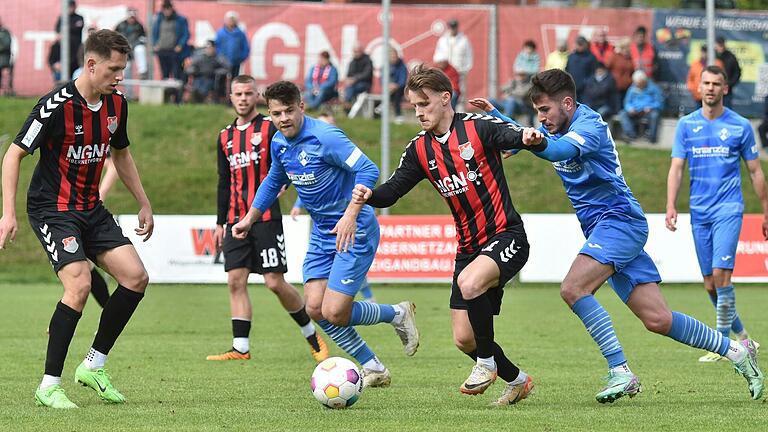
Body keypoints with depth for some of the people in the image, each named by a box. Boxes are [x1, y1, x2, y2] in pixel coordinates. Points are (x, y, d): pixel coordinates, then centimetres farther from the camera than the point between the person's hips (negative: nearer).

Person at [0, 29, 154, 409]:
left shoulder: (116, 104, 1)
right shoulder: (56, 106, -20)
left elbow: (121, 154, 20)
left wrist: (144, 203, 21)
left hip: (91, 208, 7)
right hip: (51, 209, -7)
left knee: (136, 278, -5)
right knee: (79, 285, -24)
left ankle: (93, 366, 9)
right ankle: (49, 386, -14)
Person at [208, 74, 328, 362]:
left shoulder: (270, 129, -2)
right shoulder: (225, 137, 16)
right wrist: (220, 222, 19)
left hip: (266, 217, -5)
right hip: (236, 219, 5)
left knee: (275, 282, -7)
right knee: (235, 281, -5)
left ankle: (311, 334, 12)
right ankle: (240, 348, -5)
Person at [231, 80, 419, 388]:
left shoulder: (324, 137, -22)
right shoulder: (279, 143, 5)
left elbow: (368, 170, -29)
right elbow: (274, 182, 26)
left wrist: (351, 216, -37)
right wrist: (249, 219, 24)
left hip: (354, 231, -8)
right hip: (321, 232, 8)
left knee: (334, 313, -15)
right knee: (315, 309, -1)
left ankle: (397, 314, 14)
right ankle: (373, 369, 14)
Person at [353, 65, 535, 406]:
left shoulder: (478, 128, -9)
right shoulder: (420, 150, 8)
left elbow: (516, 138, -23)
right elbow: (392, 192, 6)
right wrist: (368, 196, -16)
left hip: (505, 236, -7)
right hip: (468, 247, 7)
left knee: (469, 282, -35)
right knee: (464, 340, 1)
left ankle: (487, 362, -12)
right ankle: (517, 381, 29)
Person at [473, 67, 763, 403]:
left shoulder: (589, 126, -16)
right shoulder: (555, 128, 11)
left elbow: (563, 150, -37)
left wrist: (539, 143, -59)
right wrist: (492, 113, 8)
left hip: (619, 219, -9)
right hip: (601, 229, 9)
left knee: (573, 289, -26)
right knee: (658, 320, 3)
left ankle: (620, 372, -25)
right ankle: (736, 351, 14)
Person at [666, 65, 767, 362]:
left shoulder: (740, 126, 1)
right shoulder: (686, 125, 7)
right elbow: (676, 168, 4)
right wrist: (671, 206, -9)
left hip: (728, 210, -3)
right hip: (699, 212, 3)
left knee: (721, 274, -17)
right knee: (710, 284, 4)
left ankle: (723, 343, -11)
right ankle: (740, 334, 22)